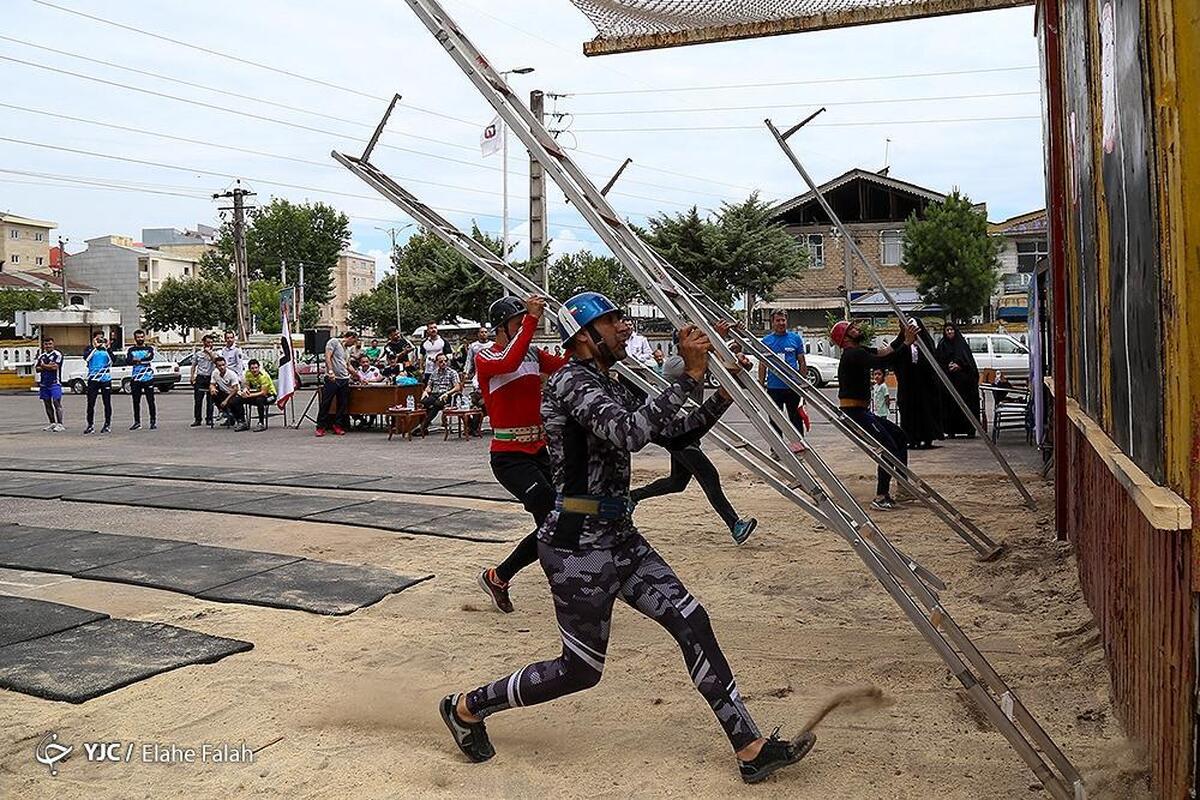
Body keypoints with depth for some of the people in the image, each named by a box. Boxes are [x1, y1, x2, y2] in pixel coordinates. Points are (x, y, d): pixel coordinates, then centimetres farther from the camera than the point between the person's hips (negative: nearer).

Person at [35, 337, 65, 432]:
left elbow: (55, 367, -15)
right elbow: (37, 369, 9)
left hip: (54, 382, -7)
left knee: (56, 403, -11)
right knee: (47, 403, 9)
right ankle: (52, 423, 16)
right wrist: (49, 366, -7)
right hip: (44, 383, 7)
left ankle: (60, 424, -14)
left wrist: (43, 365, -1)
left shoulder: (57, 354, -3)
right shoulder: (41, 356, 16)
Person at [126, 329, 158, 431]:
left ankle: (153, 421, 4)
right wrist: (144, 360, -19)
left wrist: (138, 360, -13)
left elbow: (150, 357, -13)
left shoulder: (149, 348, 9)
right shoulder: (131, 350, 11)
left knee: (150, 401, -1)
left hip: (148, 378, -2)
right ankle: (137, 422, 15)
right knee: (136, 402, 6)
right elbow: (128, 361, -8)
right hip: (135, 379, 2)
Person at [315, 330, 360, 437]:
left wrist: (359, 376, 28)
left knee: (342, 405, 6)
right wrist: (330, 371, -21)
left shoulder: (346, 349, 21)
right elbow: (327, 357, -11)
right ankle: (320, 427, 0)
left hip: (344, 380, 7)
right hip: (332, 379, -7)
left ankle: (338, 426, 14)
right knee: (326, 403, -4)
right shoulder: (334, 342, -1)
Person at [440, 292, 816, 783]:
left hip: (617, 538, 9)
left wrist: (726, 392, 5)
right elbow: (631, 434, -32)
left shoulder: (611, 389, 14)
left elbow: (678, 431, 17)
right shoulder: (571, 382, -15)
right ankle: (467, 707, 24)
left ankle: (751, 750, 9)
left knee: (692, 623, 2)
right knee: (581, 671, 3)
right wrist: (689, 375, -29)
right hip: (578, 545, -9)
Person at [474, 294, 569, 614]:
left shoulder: (533, 354, 9)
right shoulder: (485, 358, -10)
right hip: (509, 458, -7)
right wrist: (532, 319, -34)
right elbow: (508, 363, -32)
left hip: (538, 452, 7)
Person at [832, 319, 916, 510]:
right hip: (853, 413, -11)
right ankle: (881, 498, -12)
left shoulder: (860, 351, 15)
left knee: (900, 436, 15)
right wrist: (906, 344, -25)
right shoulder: (852, 355, -17)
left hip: (861, 412, 11)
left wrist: (904, 334, 6)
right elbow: (881, 362, -30)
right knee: (889, 448, -13)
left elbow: (886, 352, 15)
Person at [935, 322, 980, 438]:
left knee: (966, 402, -6)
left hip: (963, 380, -1)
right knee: (950, 404, -3)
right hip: (947, 380, 1)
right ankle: (951, 431, 0)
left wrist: (959, 365, -12)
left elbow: (969, 361, 4)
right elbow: (938, 362, 6)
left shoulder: (962, 344, 7)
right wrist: (947, 367, -11)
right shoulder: (942, 346, 10)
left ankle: (970, 430, -3)